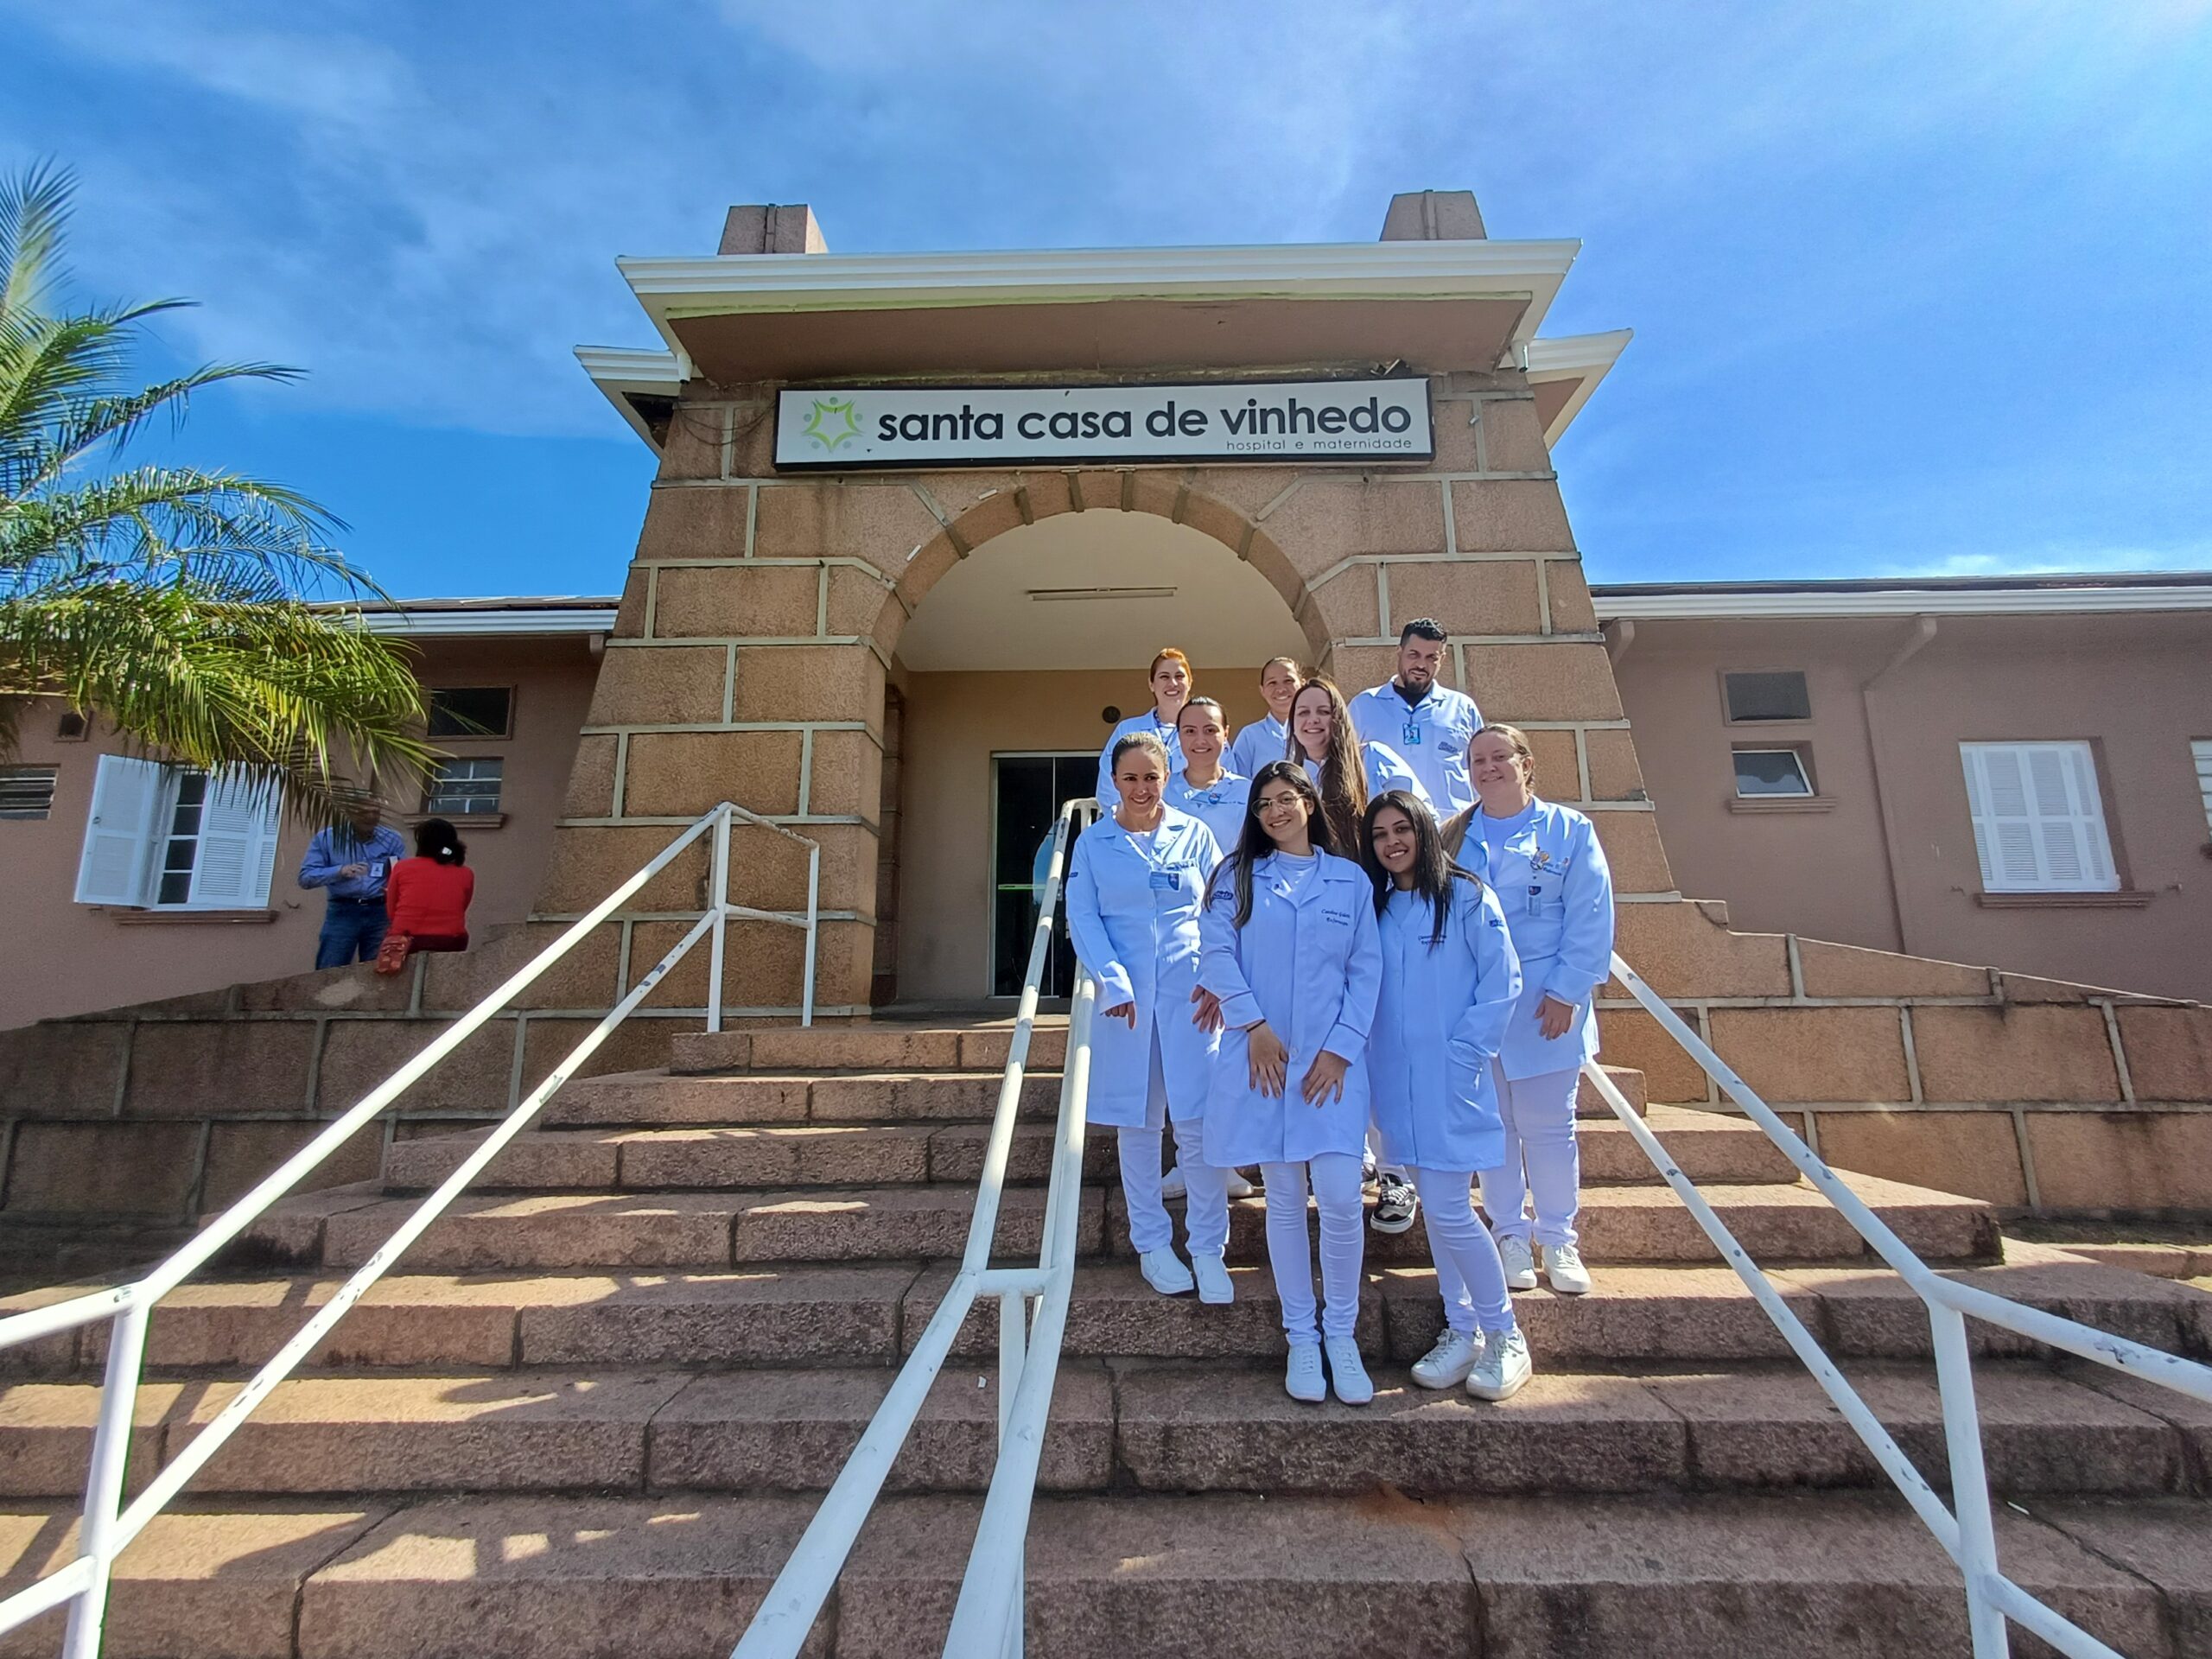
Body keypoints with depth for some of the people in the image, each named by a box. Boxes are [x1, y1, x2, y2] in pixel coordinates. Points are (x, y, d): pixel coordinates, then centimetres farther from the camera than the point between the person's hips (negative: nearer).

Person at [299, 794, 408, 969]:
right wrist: (340, 871, -19)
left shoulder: (393, 839, 7)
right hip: (342, 912, -1)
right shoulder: (326, 838, 4)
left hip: (380, 913, 1)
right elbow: (305, 877, -2)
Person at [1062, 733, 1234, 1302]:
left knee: (1199, 1123, -3)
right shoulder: (1093, 843, 7)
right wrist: (1114, 981, -12)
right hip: (1125, 995, 1)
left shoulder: (1195, 835, 8)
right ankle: (1152, 1245, 24)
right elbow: (1082, 918, 1)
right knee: (1138, 1124, 9)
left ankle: (1207, 1250, 12)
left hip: (1191, 992, 0)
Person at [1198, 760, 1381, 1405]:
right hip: (1261, 1056, 0)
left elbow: (1367, 969, 5)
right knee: (1284, 1199, 7)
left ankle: (1341, 1334, 16)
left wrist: (1341, 1048, -5)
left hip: (1332, 1060, 0)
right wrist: (1253, 1023, -11)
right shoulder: (1237, 875, 9)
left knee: (1341, 1197, -6)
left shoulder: (1351, 879, 9)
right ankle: (1301, 1336, 22)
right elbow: (1215, 950, -1)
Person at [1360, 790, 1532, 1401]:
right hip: (1397, 1080, 5)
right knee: (1435, 1208, 13)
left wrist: (1464, 1053, -13)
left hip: (1452, 1081, -5)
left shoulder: (1467, 896, -5)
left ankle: (1504, 1334, 15)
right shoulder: (1375, 907, 10)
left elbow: (1503, 982, -8)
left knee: (1447, 1209, -6)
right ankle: (1462, 1331, 27)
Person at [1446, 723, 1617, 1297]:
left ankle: (1558, 1240, 23)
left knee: (1547, 1125, 6)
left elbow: (1590, 918, -3)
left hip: (1545, 1005, -2)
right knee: (1493, 1126, 10)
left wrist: (1566, 992, -9)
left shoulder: (1568, 830, 1)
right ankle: (1511, 1235, 24)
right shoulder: (1454, 838, 7)